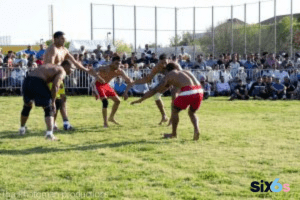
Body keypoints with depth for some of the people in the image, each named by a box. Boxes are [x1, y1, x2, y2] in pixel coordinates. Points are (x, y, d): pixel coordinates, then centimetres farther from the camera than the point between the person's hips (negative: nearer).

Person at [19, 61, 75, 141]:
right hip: (37, 83, -7)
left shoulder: (49, 66, 33)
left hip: (27, 80, 7)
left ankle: (22, 129, 42)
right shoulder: (62, 72, 9)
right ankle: (49, 133, -13)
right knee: (49, 109, 2)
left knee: (27, 106, 27)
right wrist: (53, 102, -1)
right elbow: (55, 87, -8)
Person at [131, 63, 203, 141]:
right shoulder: (186, 72, 31)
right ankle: (196, 129, 4)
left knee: (175, 111, 22)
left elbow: (154, 91, 17)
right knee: (191, 113, 29)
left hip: (187, 93, -5)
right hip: (199, 92, 5)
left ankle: (174, 134, 35)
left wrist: (140, 100, 24)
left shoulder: (168, 76, 16)